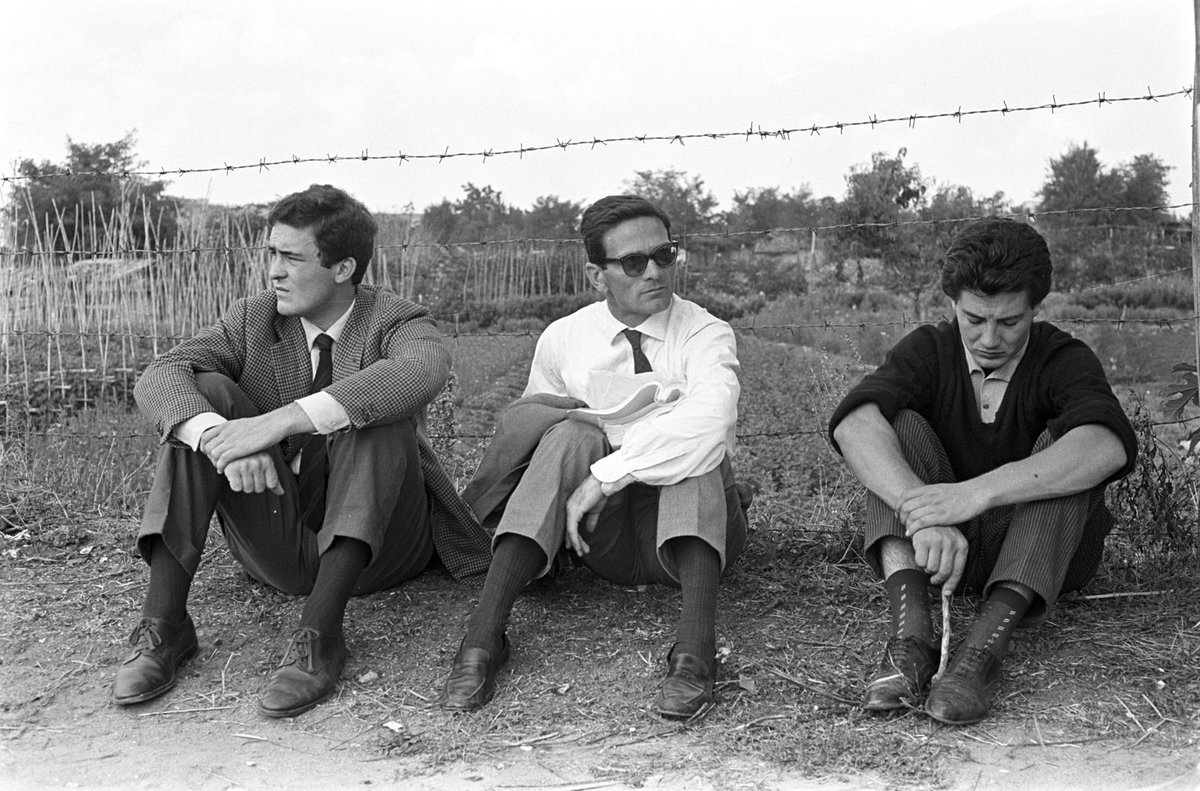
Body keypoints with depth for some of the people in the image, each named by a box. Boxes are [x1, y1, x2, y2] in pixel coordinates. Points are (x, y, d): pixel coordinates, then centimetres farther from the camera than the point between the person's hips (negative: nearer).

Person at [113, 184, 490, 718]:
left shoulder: (394, 322, -6)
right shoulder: (254, 319, 3)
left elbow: (425, 369, -33)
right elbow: (158, 378, -13)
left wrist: (282, 421, -42)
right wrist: (218, 436, -36)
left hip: (374, 544, -2)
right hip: (279, 547, 3)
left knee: (377, 410, -28)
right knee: (203, 391, -15)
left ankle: (320, 631, -36)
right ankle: (162, 621, -22)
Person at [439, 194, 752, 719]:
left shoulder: (705, 335, -6)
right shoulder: (563, 340, 4)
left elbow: (710, 420, -28)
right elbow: (519, 431, 9)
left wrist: (607, 475, -34)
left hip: (690, 532, -1)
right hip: (604, 538, 1)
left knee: (695, 447, -30)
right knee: (573, 434, -26)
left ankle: (695, 646, -46)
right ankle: (483, 635, -36)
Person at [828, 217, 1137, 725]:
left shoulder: (1064, 360, -8)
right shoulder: (928, 350, -3)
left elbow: (1108, 447, -32)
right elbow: (854, 423, -25)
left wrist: (976, 493, -44)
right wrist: (922, 514, -42)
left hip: (1042, 559, -1)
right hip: (940, 548, 1)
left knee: (1062, 444, -26)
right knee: (900, 423, -19)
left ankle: (987, 643, -40)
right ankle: (910, 632, -37)